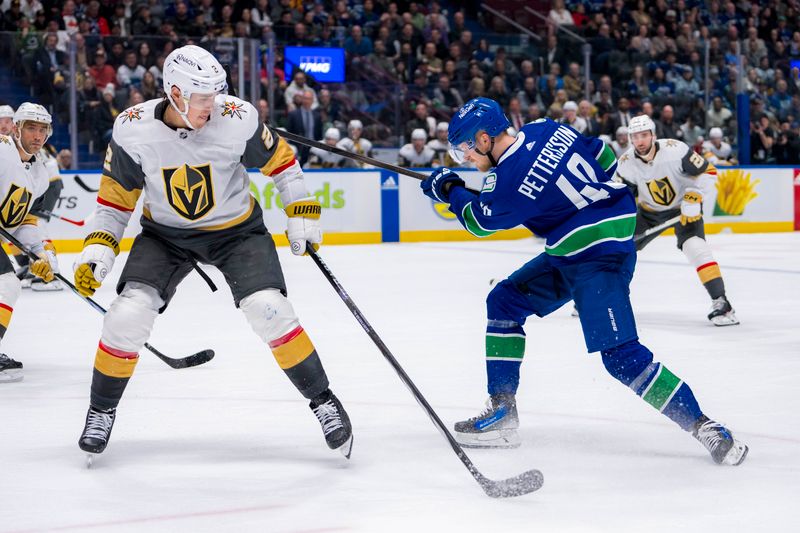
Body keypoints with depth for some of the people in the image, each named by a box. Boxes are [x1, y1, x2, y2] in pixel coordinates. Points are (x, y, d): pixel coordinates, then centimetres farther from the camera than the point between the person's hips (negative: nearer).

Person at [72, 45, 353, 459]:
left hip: (236, 230, -1)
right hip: (165, 234, 1)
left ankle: (323, 402, -1)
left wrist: (302, 215, -6)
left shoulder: (237, 119, -23)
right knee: (128, 314, -15)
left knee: (269, 311, -19)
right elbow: (116, 196, -6)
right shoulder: (133, 129, -20)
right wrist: (98, 248, -15)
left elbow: (280, 160, -5)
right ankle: (101, 411, 8)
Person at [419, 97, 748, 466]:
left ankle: (703, 426, -12)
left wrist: (450, 191, 17)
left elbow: (479, 221, 0)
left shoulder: (509, 180, -20)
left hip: (599, 257, -11)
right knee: (505, 301, 13)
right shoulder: (546, 129, 1)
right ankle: (502, 414, 16)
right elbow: (604, 158, 12)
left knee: (620, 355, -16)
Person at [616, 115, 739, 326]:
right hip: (650, 210, 4)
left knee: (695, 246, -27)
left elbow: (706, 170, -18)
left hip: (684, 207, -4)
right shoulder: (626, 163, -15)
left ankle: (720, 302, -25)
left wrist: (693, 198, -25)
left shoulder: (674, 149, -27)